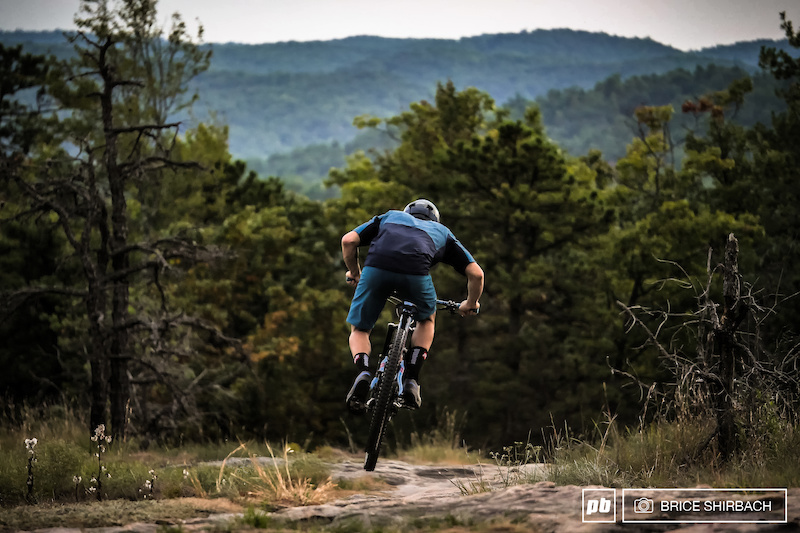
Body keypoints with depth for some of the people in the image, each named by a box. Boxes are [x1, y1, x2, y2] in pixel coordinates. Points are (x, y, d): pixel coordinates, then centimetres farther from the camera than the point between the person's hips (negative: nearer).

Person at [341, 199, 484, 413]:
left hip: (376, 267, 0)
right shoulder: (442, 231, 37)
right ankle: (411, 380, 17)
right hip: (415, 273, 0)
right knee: (427, 319, 32)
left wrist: (354, 273, 41)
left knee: (359, 330, 21)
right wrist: (471, 305, 46)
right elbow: (476, 273, 28)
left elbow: (348, 240, 24)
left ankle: (363, 372, -9)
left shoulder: (390, 216, 38)